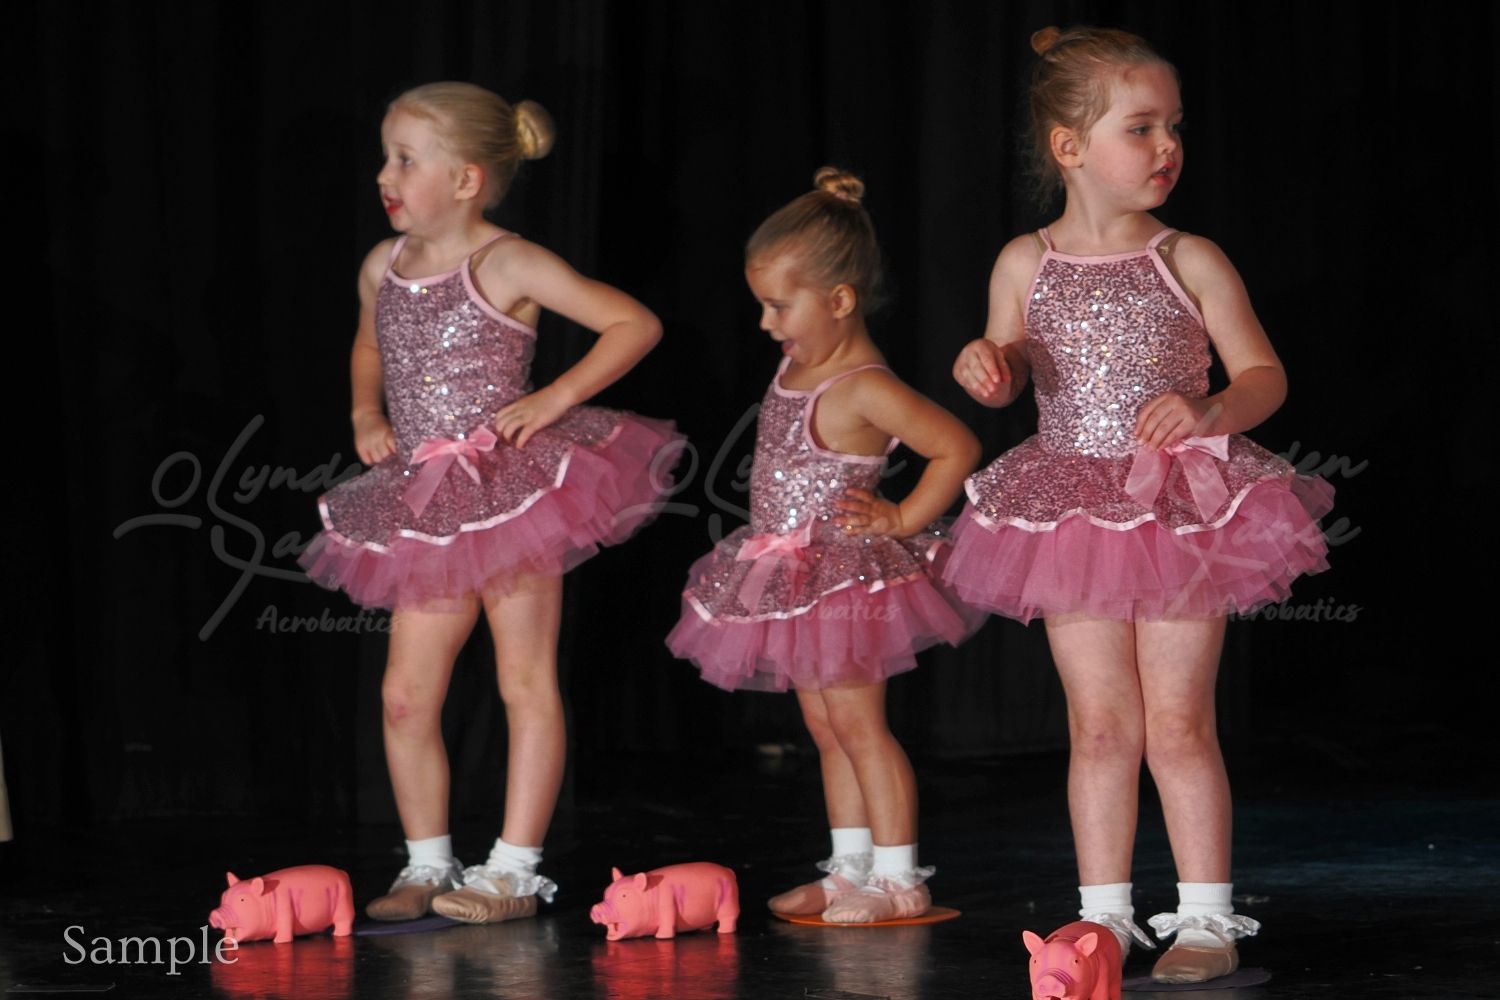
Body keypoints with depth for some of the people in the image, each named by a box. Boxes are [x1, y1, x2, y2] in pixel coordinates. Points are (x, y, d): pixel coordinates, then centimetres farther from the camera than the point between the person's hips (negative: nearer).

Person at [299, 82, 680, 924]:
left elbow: (638, 324, -9)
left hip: (512, 490, -7)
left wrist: (557, 397, -15)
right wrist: (366, 414, 13)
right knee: (406, 692, 5)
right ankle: (428, 866, 17)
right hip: (426, 506, 7)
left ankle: (515, 870, 4)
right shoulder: (383, 269, 10)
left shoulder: (508, 267, -9)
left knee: (527, 682, 0)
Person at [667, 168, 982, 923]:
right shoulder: (797, 366, 6)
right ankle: (849, 870, 21)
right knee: (825, 727, 14)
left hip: (844, 574, -9)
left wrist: (902, 519, -18)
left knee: (858, 723, -5)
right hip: (794, 577, 9)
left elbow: (958, 446, -24)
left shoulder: (864, 390, -21)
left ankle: (898, 876, 1)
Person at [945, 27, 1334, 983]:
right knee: (1100, 723, 7)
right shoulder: (1026, 264, 1)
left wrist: (1211, 412, -22)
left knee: (1178, 723, 0)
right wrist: (988, 363, -10)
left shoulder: (1189, 261, -5)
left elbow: (1266, 374, -3)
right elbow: (1005, 377, 13)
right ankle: (1105, 912, 16)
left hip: (1182, 510, -2)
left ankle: (1206, 917, 9)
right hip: (1072, 511, 2)